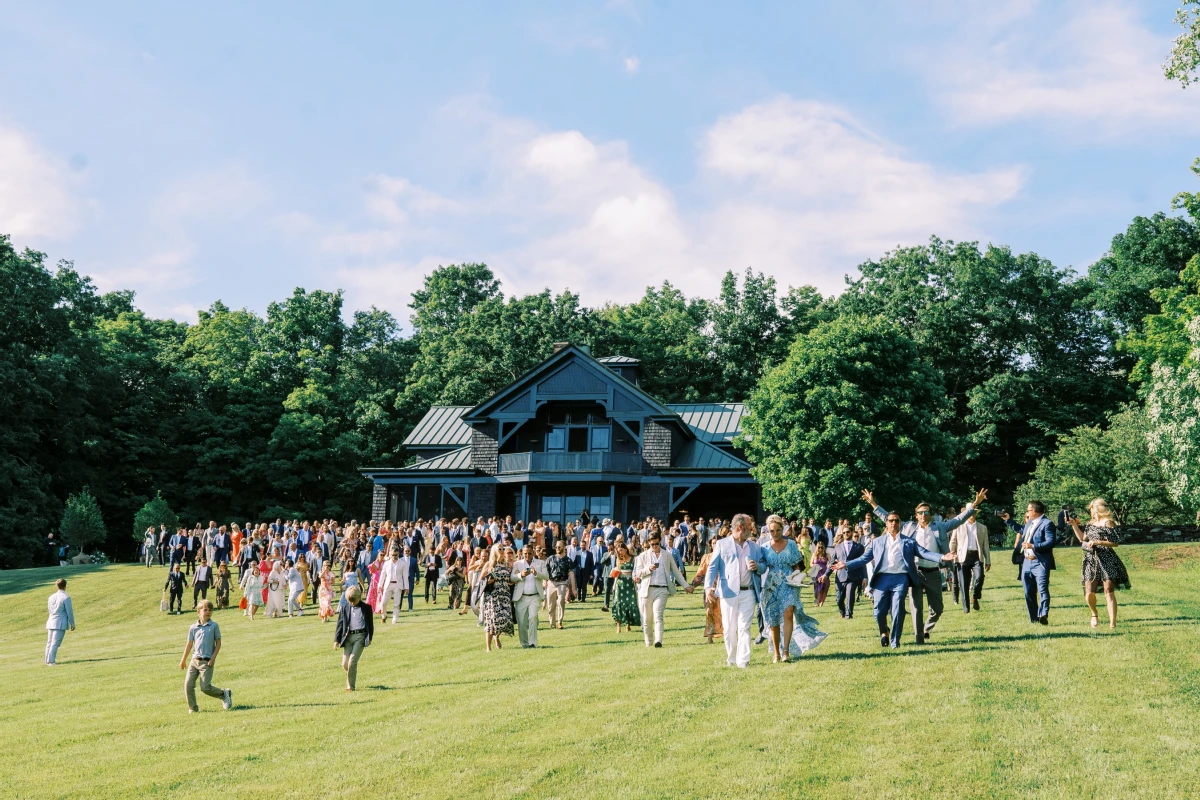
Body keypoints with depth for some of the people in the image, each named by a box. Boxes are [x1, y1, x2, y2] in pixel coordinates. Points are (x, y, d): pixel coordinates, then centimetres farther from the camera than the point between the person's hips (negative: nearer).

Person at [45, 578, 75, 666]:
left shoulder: (51, 597, 9)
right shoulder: (66, 597, -10)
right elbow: (69, 612, -9)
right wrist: (72, 624, 2)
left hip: (50, 623, 6)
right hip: (60, 624, -6)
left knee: (49, 643, 12)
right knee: (55, 643, -6)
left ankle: (48, 661, 15)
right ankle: (51, 661, -9)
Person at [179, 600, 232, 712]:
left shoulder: (214, 626, 0)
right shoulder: (193, 628, 7)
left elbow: (218, 643, 0)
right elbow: (189, 644, 14)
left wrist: (213, 658, -8)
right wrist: (183, 660, 16)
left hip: (207, 662, -4)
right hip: (194, 660, 4)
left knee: (205, 687, -9)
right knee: (188, 684, -5)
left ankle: (224, 694, 15)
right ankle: (193, 708, 9)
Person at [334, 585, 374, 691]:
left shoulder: (366, 608, 4)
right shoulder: (344, 609, 8)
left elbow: (370, 624, 9)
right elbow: (340, 624, 9)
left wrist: (369, 638, 5)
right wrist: (336, 639, 4)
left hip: (360, 636, -3)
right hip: (348, 636, 3)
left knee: (352, 661, -13)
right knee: (345, 663, -2)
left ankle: (350, 685, -3)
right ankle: (350, 679, 29)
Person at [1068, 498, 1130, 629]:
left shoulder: (1108, 523, -5)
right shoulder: (1091, 524, 15)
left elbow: (1115, 543, -9)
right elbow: (1082, 538, 19)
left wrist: (1097, 542, -16)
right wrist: (1074, 525, 16)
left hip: (1107, 562, -6)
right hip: (1091, 561, 6)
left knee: (1109, 592, -7)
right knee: (1089, 593, 0)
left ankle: (1112, 623, -5)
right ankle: (1094, 614, 27)